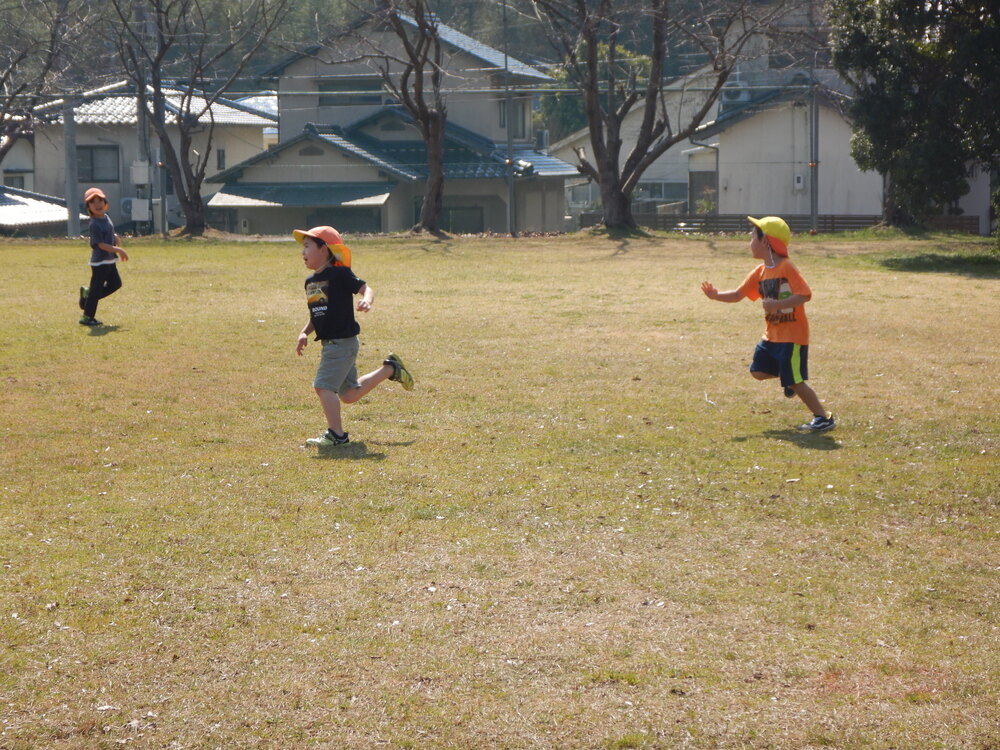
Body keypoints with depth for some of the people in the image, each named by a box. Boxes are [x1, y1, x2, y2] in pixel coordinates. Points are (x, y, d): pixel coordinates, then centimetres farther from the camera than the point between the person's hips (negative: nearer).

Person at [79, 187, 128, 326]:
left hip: (110, 260, 9)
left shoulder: (106, 218, 8)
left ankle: (87, 294, 27)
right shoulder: (94, 224, -20)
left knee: (115, 283, 15)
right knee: (96, 288, -3)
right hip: (99, 261, -9)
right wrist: (118, 250, -22)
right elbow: (101, 244, -22)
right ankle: (87, 317, 6)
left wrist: (116, 238, 1)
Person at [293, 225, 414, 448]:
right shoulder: (310, 282, 14)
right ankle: (390, 368, 31)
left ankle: (336, 434, -10)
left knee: (324, 385, -16)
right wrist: (305, 333, 7)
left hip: (343, 341, -9)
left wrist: (367, 300, -38)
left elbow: (365, 288, -17)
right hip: (330, 343, 9)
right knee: (349, 394, 16)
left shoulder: (340, 274, -11)